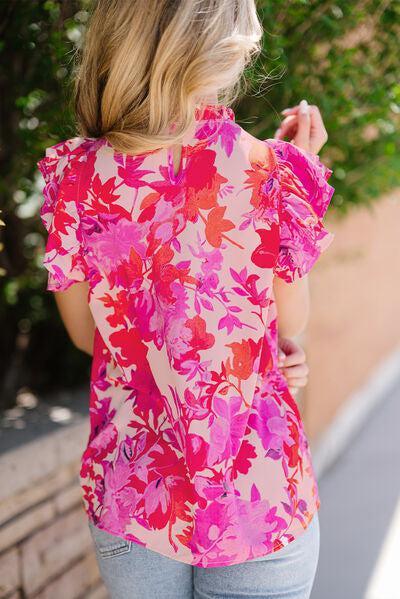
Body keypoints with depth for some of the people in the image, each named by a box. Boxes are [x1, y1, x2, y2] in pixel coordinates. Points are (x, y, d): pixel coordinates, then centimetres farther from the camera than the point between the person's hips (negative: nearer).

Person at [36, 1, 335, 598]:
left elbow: (86, 334, 2)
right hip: (259, 500, -1)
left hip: (129, 497, 2)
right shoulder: (276, 172, -15)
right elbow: (290, 323, 0)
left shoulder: (76, 175, -10)